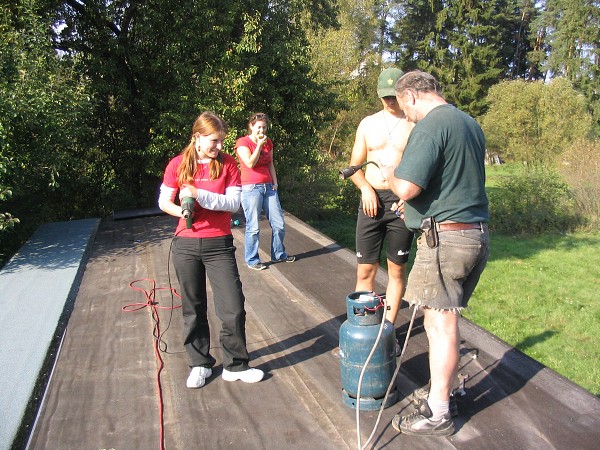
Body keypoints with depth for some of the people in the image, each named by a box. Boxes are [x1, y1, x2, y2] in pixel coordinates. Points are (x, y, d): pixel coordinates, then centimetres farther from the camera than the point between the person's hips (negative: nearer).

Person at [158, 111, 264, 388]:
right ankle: (200, 364, 28)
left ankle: (235, 365, 16)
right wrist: (181, 210, -15)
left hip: (219, 244, -1)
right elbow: (164, 201, 5)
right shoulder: (178, 164, 0)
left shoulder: (228, 163, -1)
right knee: (193, 308, 11)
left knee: (233, 307, -2)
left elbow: (234, 203, -9)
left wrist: (199, 195, -20)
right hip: (186, 244, 1)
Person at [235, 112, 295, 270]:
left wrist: (275, 183, 9)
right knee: (253, 227, -6)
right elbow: (250, 163, -17)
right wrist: (259, 145, -15)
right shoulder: (243, 142, -5)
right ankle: (252, 260, 8)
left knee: (279, 224, 7)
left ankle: (279, 254, 24)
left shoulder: (268, 142, 14)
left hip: (268, 187, 6)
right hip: (251, 188, -6)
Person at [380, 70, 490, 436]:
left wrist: (390, 174, -1)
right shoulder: (471, 124, 16)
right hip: (478, 234, 9)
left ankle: (438, 415, 10)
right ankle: (444, 392, 30)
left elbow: (407, 187, -23)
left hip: (446, 237, -9)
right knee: (448, 321, 17)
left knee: (440, 324, -1)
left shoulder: (430, 126, -14)